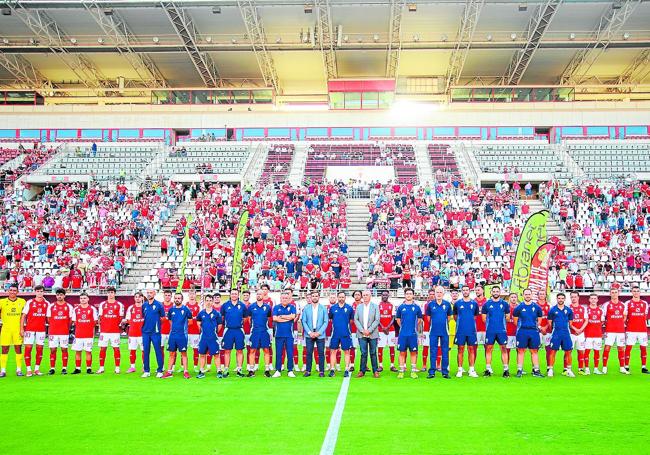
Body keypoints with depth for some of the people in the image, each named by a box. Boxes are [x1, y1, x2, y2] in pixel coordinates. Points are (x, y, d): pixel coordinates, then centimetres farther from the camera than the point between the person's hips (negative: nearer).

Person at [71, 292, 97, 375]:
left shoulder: (92, 309, 3)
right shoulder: (76, 309, 9)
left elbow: (95, 322, 7)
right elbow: (75, 321, 15)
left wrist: (90, 328, 1)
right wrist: (80, 327, 6)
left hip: (89, 334, -2)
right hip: (78, 334, 2)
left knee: (88, 351, -1)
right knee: (77, 351, 3)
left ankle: (89, 368, 6)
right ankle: (77, 368, 11)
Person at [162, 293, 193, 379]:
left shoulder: (186, 309, -4)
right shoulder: (171, 309, 7)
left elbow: (190, 319, 7)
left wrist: (183, 326, 8)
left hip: (182, 335, -4)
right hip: (172, 334, 4)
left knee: (183, 353, 0)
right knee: (172, 353, 8)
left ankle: (185, 371, 4)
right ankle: (169, 371, 13)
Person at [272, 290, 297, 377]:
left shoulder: (292, 307, 8)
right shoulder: (276, 307, 8)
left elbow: (293, 316, -10)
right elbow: (274, 318, -7)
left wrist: (281, 316, -6)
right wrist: (287, 318, -5)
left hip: (289, 334, 0)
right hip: (279, 334, 0)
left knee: (290, 353, 1)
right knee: (278, 353, 4)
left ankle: (290, 371, 9)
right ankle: (278, 371, 11)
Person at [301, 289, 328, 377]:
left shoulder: (323, 308, 4)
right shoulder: (306, 308, 6)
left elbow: (326, 322, 0)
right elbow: (303, 321, 3)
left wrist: (319, 332, -10)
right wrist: (310, 332, -9)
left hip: (320, 335, 0)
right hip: (309, 334, 0)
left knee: (321, 353, 1)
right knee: (309, 353, 1)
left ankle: (321, 371, 9)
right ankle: (308, 371, 7)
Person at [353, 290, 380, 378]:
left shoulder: (375, 306, 2)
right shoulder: (358, 307, 9)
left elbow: (377, 320, -4)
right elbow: (356, 320, 4)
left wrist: (369, 330, -12)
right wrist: (362, 330, -7)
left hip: (372, 334, -1)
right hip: (361, 334, 1)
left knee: (373, 353, 4)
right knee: (363, 353, 1)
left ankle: (375, 371, 10)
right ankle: (362, 371, 8)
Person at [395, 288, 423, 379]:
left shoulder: (416, 307, 3)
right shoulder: (401, 307, 4)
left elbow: (419, 319, 15)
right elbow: (398, 319, 16)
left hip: (413, 334, 0)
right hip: (403, 334, 0)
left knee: (413, 352, 4)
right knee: (402, 352, 3)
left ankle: (413, 371, 10)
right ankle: (401, 371, 8)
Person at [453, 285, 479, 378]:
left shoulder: (474, 303, 6)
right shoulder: (457, 303, 4)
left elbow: (476, 316, 17)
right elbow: (455, 316, 15)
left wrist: (471, 323, 10)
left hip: (471, 330, 1)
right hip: (460, 331, -1)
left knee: (471, 349, 3)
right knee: (461, 349, 1)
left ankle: (471, 370, 8)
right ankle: (460, 370, 7)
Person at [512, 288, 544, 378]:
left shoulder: (536, 307, 6)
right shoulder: (519, 307, 0)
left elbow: (539, 319, 17)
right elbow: (515, 319, 10)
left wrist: (537, 326, 11)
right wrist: (521, 327, 8)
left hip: (534, 331, 2)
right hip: (522, 332, -2)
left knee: (534, 351, 6)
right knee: (521, 351, 0)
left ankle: (536, 371, 10)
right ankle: (519, 370, 4)